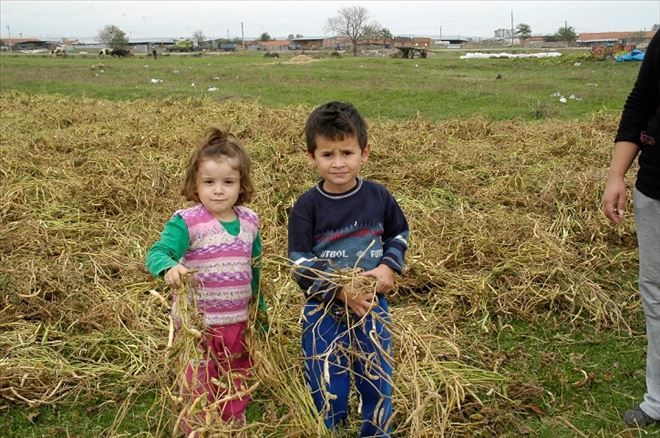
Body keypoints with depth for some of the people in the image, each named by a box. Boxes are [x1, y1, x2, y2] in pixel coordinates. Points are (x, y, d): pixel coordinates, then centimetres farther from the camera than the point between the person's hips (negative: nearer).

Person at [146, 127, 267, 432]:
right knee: (199, 391, 11)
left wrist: (261, 309, 20)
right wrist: (169, 267, -54)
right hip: (198, 324, -5)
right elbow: (157, 253, -31)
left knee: (237, 389, 22)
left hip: (239, 322, 5)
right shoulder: (186, 222, -17)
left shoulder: (249, 221, 0)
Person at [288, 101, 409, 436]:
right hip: (324, 313, -2)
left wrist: (389, 267, -9)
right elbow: (300, 265, -14)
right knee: (329, 391, 10)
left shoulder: (379, 197, -5)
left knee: (378, 384, 17)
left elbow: (399, 235, 10)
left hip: (373, 307, 3)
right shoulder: (307, 207, -13)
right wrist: (340, 291, -25)